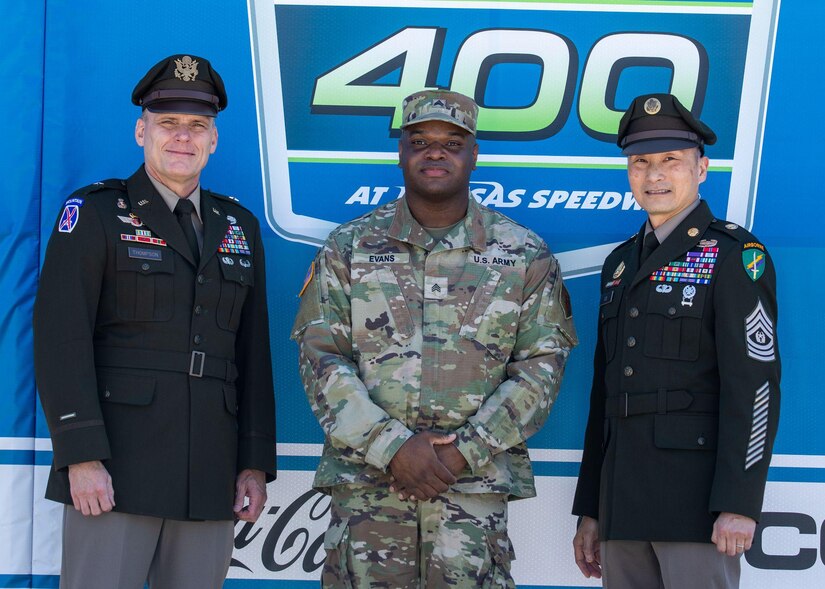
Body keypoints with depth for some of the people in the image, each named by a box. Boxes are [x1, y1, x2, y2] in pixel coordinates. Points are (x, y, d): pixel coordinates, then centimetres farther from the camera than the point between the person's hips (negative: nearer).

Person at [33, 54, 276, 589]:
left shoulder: (239, 227, 15)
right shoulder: (94, 214, 1)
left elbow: (253, 353, 15)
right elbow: (60, 338, -8)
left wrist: (256, 464, 7)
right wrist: (82, 457, -17)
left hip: (210, 478, 4)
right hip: (115, 469, -4)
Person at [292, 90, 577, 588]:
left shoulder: (525, 256, 6)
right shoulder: (349, 248, 7)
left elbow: (541, 365, 2)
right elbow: (321, 359, 1)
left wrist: (467, 451, -9)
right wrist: (392, 446, -11)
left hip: (476, 481, 0)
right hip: (365, 481, 1)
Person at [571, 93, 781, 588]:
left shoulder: (736, 256, -4)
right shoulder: (622, 263, 17)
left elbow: (754, 384, -12)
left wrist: (739, 504, -20)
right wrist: (590, 511, 16)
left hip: (699, 496, -6)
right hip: (624, 501, 7)